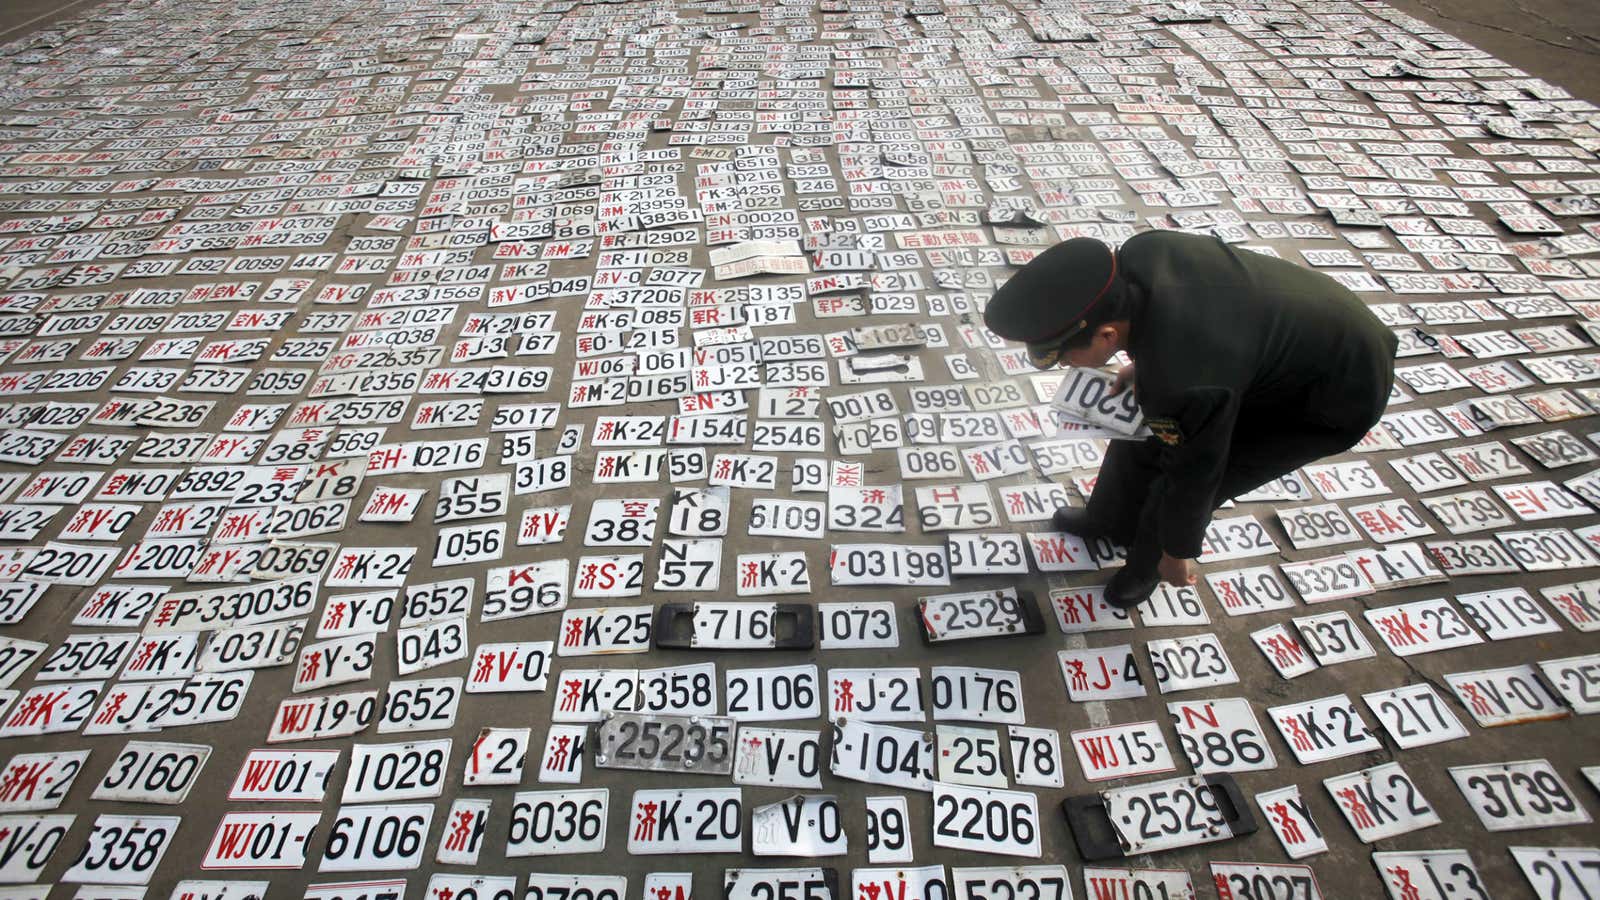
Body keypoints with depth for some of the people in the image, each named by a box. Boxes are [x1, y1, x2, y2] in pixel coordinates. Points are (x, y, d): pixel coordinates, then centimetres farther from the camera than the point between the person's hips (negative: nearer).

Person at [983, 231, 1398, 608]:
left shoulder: (1181, 383, -42)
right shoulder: (1139, 252, -25)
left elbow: (1194, 474, -24)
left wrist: (1176, 554, -7)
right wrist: (1143, 365, 0)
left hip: (1340, 391, -7)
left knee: (1183, 479, -8)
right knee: (1145, 427, 11)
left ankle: (1146, 565, 23)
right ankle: (1108, 519, 37)